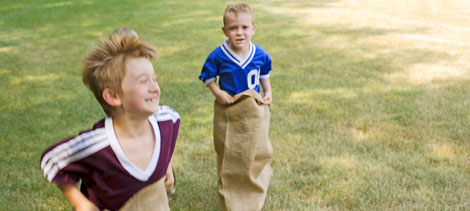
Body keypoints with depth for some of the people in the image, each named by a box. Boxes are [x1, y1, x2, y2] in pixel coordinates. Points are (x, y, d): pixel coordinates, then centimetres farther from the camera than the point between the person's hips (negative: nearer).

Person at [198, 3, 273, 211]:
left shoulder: (260, 54, -8)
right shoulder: (218, 56, -16)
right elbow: (209, 77, -3)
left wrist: (268, 91, -2)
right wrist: (218, 92, -19)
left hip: (254, 110, 2)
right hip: (228, 112, -2)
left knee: (256, 151, 16)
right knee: (229, 154, 12)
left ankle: (255, 188, 41)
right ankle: (230, 194, 31)